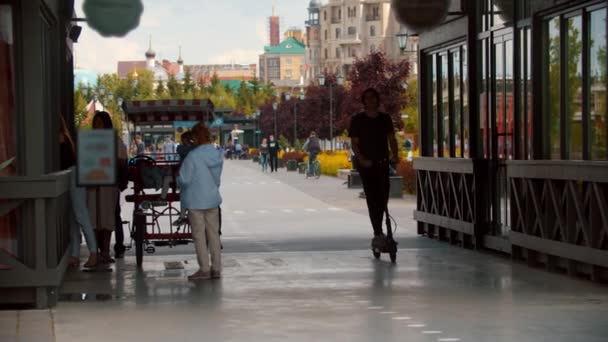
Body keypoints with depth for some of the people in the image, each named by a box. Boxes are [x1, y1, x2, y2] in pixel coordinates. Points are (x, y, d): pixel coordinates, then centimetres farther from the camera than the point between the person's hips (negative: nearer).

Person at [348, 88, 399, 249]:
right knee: (372, 198, -9)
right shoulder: (357, 120, 0)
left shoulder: (385, 118, 10)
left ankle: (378, 230, 18)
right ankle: (378, 233, -10)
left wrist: (395, 156, -6)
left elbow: (392, 139, 11)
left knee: (383, 198, 1)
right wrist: (361, 160, -17)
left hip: (382, 163, 3)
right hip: (366, 164, -3)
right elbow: (354, 143, -2)